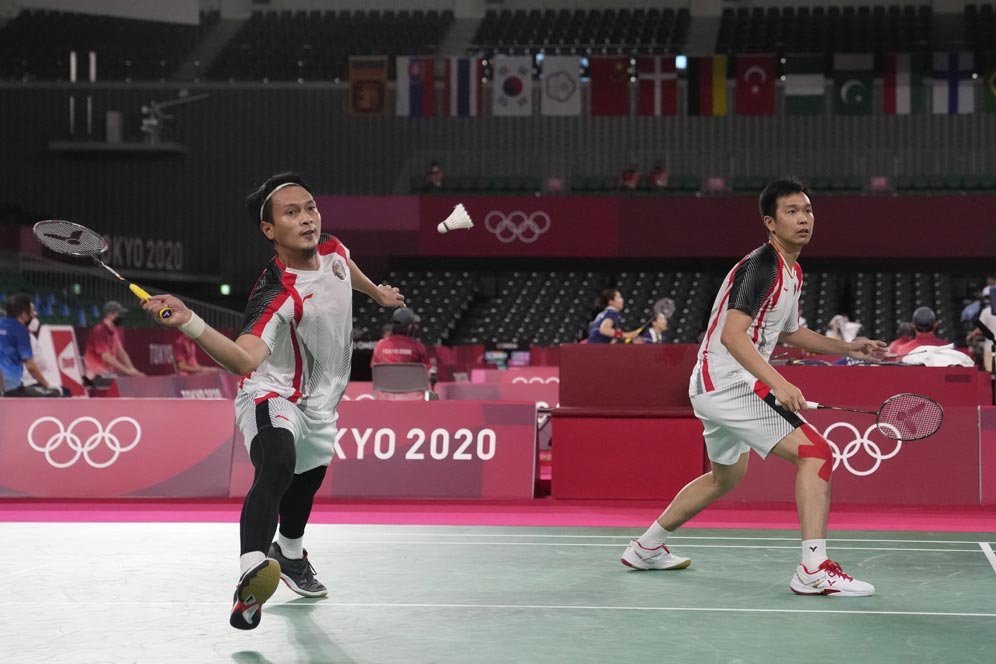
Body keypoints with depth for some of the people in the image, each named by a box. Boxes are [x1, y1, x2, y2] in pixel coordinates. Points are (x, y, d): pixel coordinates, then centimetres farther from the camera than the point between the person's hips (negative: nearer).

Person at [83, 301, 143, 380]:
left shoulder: (116, 331, 9)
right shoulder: (99, 331, -17)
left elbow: (121, 352, 11)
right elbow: (106, 357, -22)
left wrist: (132, 370, -2)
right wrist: (127, 371, -23)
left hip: (110, 372, 9)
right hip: (97, 373, -9)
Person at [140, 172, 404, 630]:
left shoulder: (332, 250, -10)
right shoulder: (277, 296, -34)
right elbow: (245, 359, -50)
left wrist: (376, 291, 35)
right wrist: (188, 323, -65)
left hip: (320, 406, 8)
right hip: (273, 397, -8)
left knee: (306, 483, 31)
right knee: (276, 468, -40)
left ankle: (290, 555, 61)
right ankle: (252, 573, -55)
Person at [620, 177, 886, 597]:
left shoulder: (791, 272, 14)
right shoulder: (763, 266, -18)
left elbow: (788, 331, 28)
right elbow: (733, 334, -27)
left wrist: (846, 348, 18)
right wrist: (778, 383, -37)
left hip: (715, 387, 11)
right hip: (728, 383, -11)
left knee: (726, 475, 28)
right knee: (815, 452, -18)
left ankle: (646, 548, 39)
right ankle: (814, 570, -23)